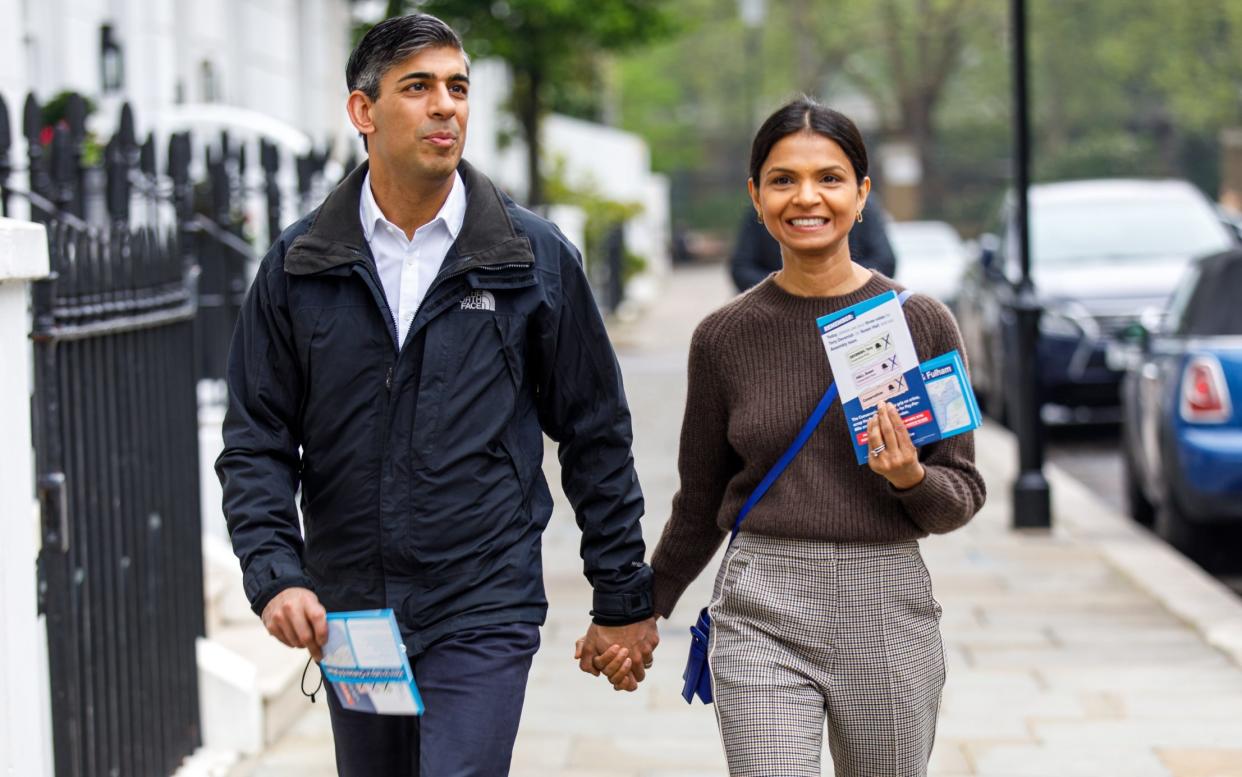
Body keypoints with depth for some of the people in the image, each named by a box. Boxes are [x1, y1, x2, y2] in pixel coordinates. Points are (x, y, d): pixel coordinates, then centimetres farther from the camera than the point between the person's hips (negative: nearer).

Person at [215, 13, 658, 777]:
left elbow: (597, 435, 5)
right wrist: (275, 573, -11)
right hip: (349, 616, 3)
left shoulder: (537, 256, 0)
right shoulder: (300, 264, 3)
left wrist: (624, 600, 6)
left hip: (485, 612, -3)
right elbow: (257, 441, 5)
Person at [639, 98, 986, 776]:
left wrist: (912, 478, -16)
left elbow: (962, 496, 5)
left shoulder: (921, 323, 0)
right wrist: (644, 610, 21)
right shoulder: (724, 337, 3)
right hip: (762, 613, 0)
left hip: (886, 610, 0)